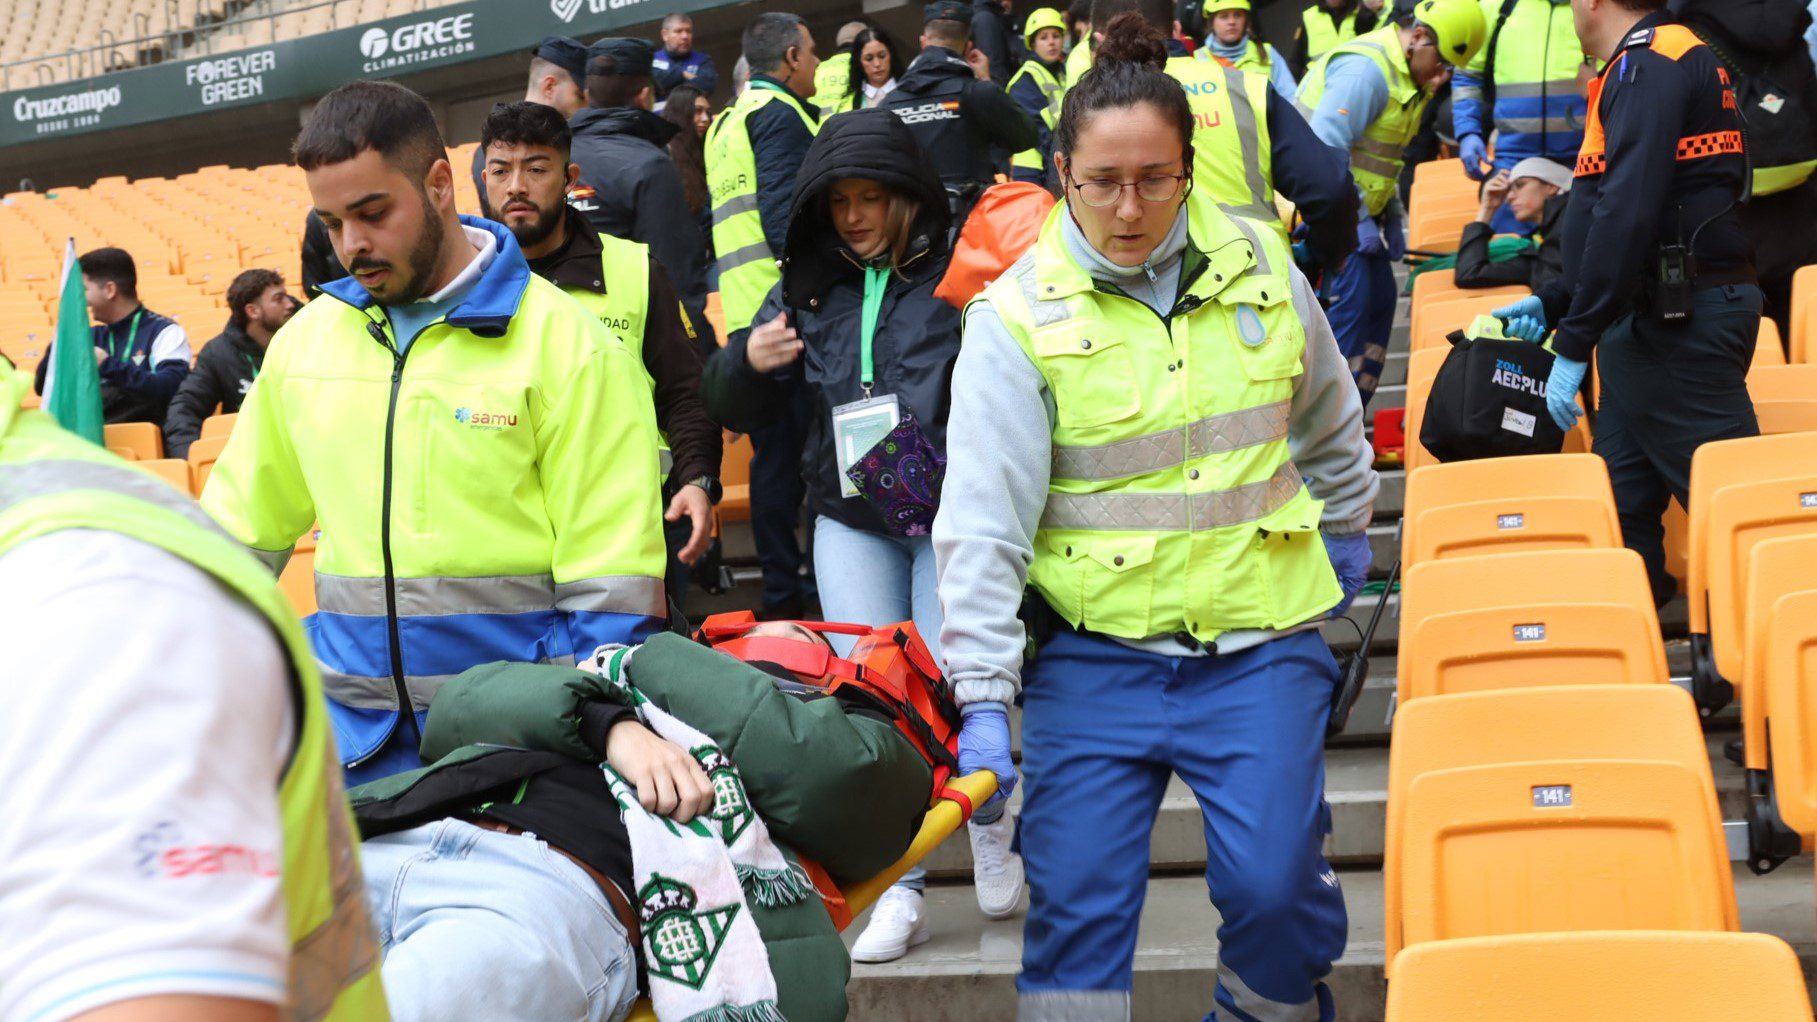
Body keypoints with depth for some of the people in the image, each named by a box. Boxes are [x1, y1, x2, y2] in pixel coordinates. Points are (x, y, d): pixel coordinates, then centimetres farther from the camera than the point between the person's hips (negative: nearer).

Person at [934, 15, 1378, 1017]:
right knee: (1073, 902, -1)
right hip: (1093, 647, -1)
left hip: (1258, 641, 2)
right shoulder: (1018, 316, -7)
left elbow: (1328, 418, 22)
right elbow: (983, 518, -10)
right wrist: (983, 697, -15)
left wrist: (1345, 527, 30)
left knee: (1274, 887, -5)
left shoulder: (1258, 267, 2)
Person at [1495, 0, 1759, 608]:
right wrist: (1554, 304, 24)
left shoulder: (1648, 65, -14)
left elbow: (1628, 215, -23)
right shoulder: (1648, 63, 18)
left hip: (1677, 323, -10)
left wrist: (1575, 343, -22)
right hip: (1650, 320, 10)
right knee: (1621, 505, 11)